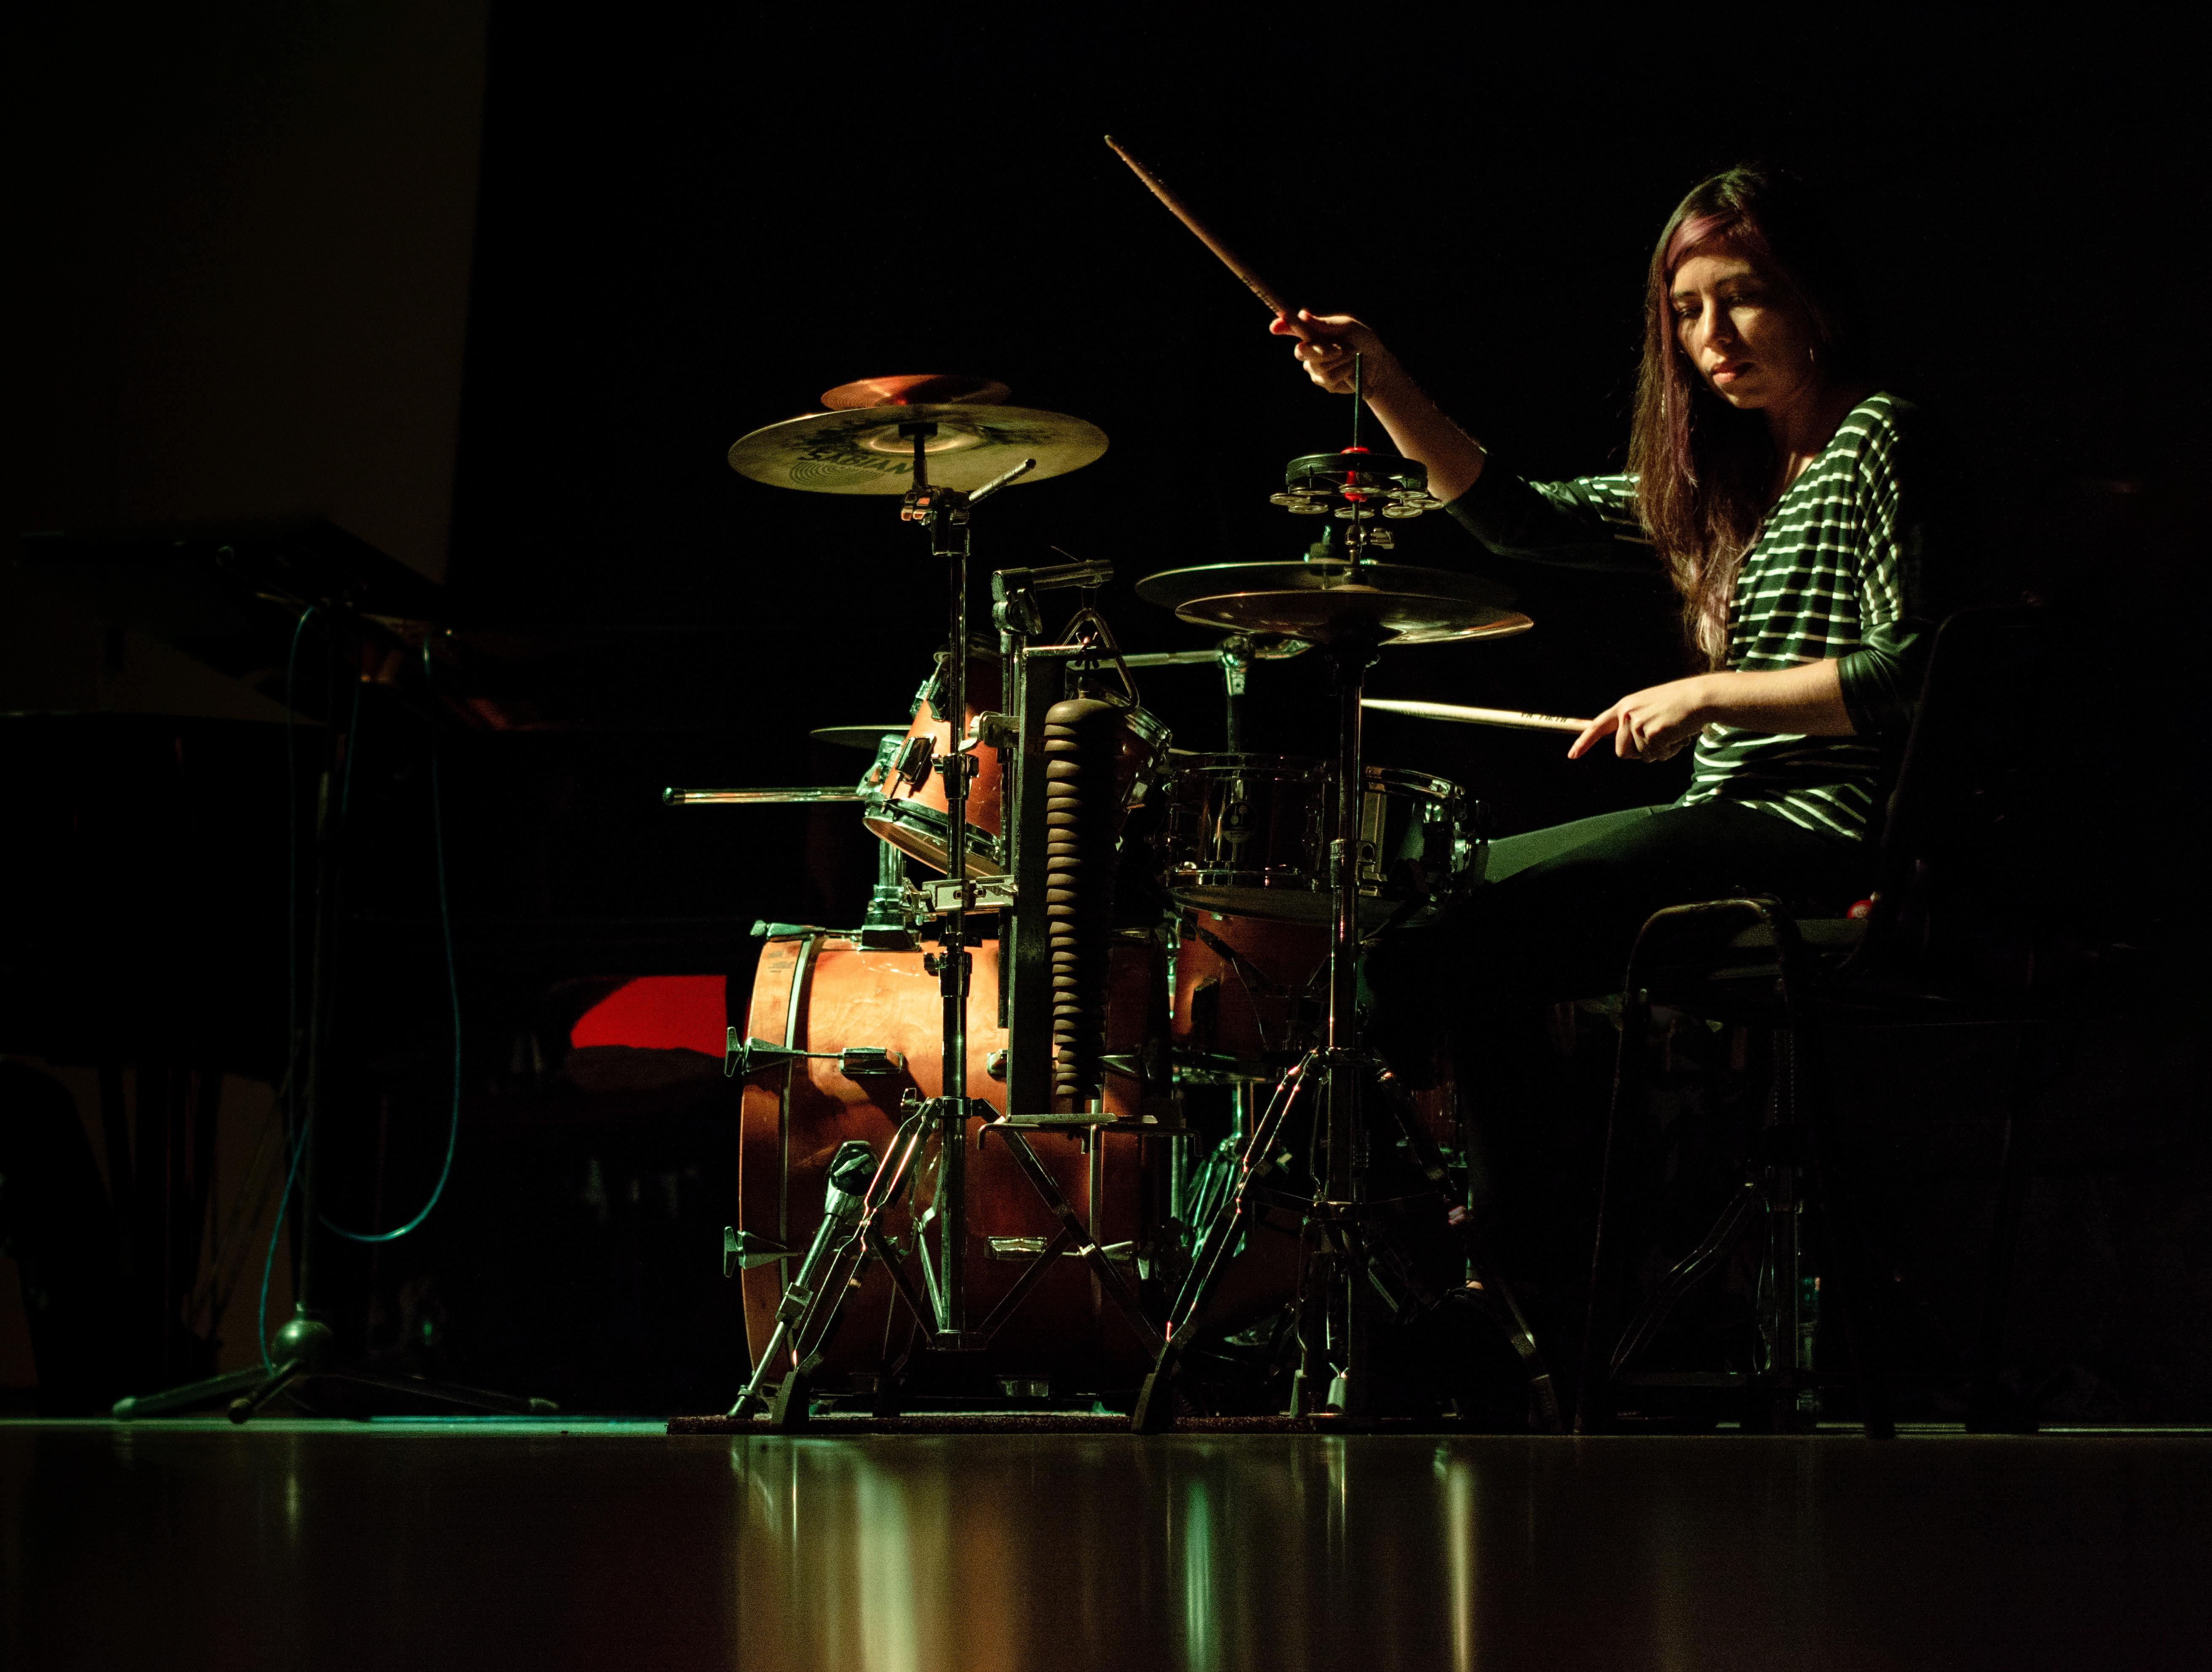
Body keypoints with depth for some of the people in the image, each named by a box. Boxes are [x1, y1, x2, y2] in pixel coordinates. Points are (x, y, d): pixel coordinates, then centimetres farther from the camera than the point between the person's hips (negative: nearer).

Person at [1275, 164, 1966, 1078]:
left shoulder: (1875, 443, -6)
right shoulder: (1725, 475, 20)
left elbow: (1914, 668, -16)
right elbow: (1524, 520, 19)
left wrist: (1709, 696, -17)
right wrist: (1384, 387, 8)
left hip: (1815, 829, -10)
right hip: (1729, 815, 10)